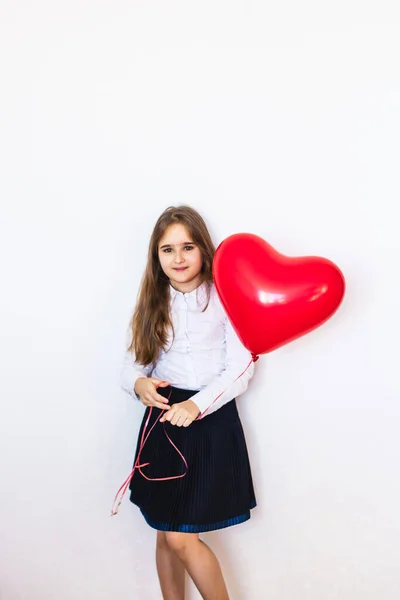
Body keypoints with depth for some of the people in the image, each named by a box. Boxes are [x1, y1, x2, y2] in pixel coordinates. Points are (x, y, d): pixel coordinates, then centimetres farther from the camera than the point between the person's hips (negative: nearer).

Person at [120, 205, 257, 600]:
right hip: (162, 418, 5)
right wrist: (138, 383, -15)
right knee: (165, 534, 13)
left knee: (182, 538, -4)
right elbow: (134, 360, 7)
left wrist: (198, 405, -23)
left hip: (211, 419, -5)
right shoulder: (153, 302, 7)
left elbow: (241, 368, -12)